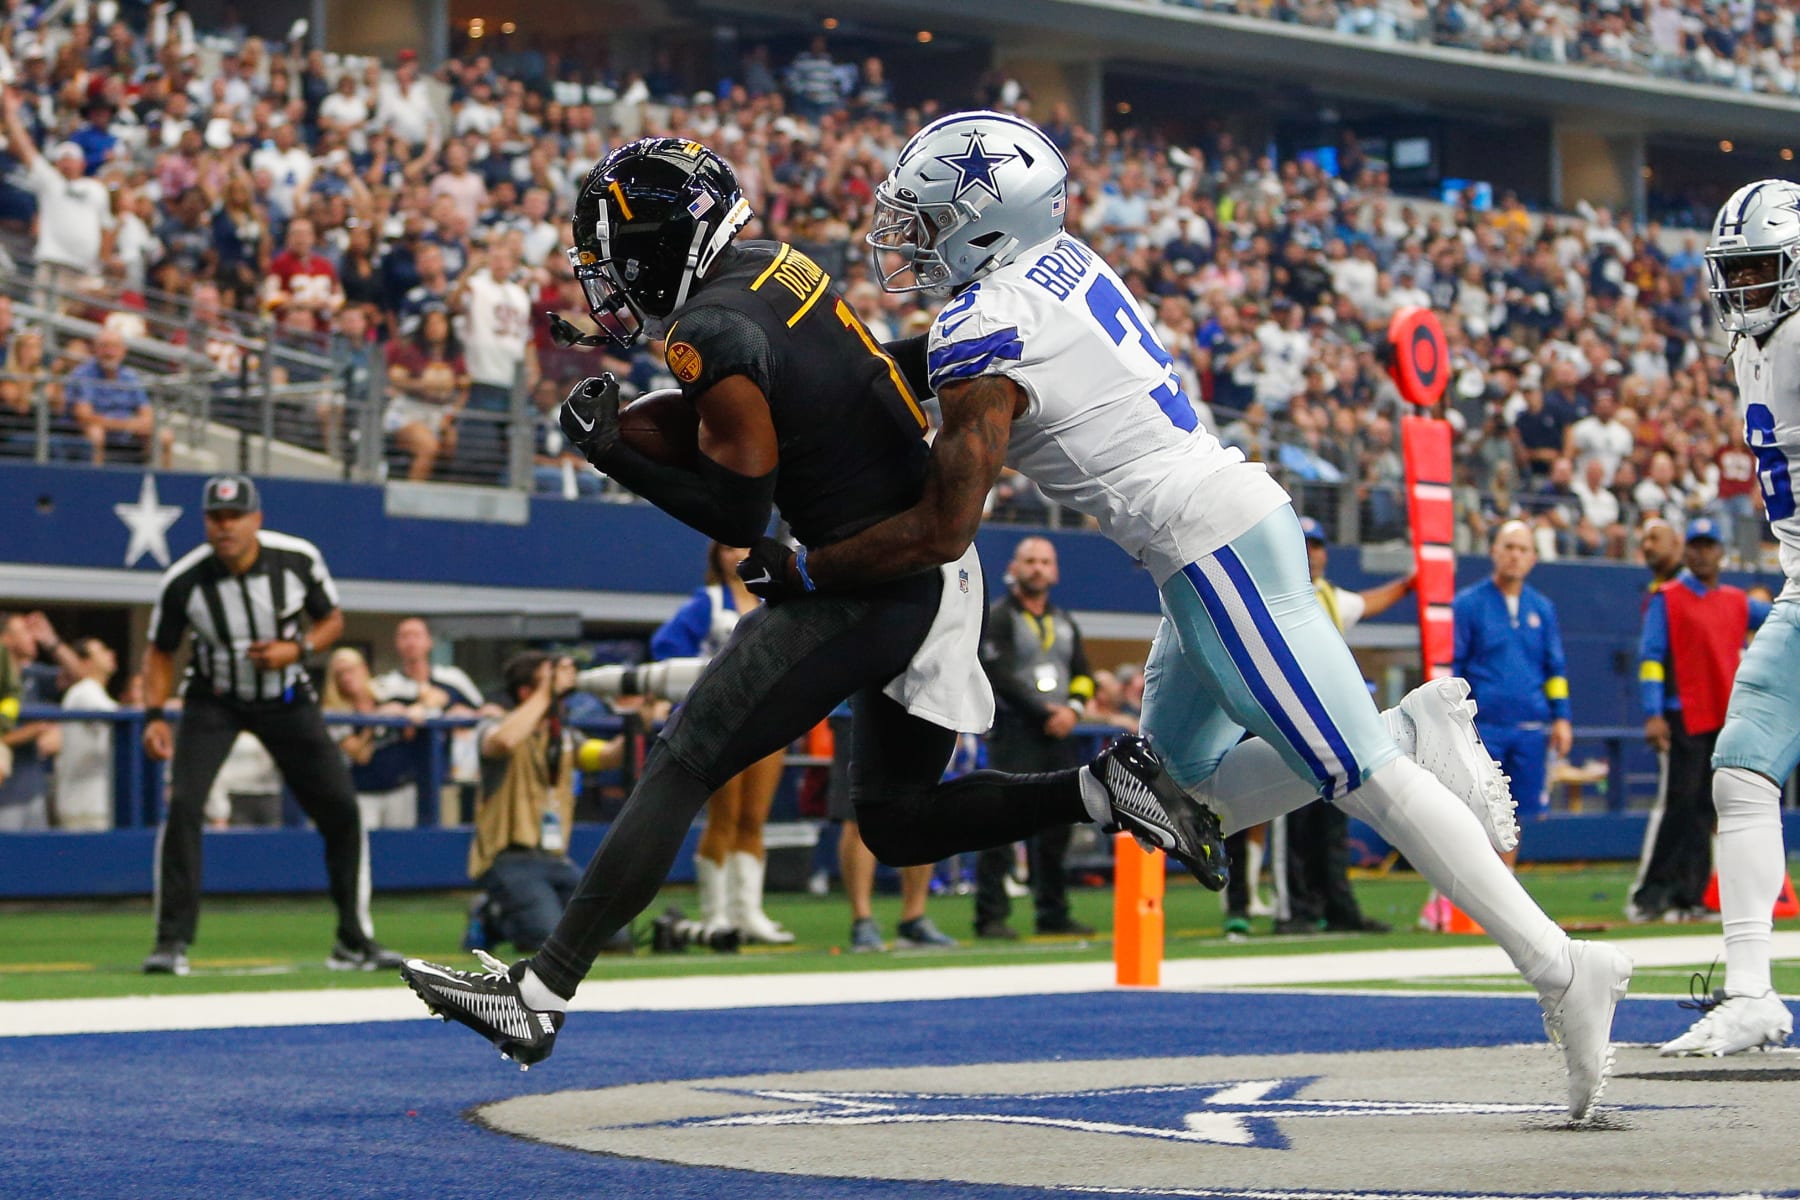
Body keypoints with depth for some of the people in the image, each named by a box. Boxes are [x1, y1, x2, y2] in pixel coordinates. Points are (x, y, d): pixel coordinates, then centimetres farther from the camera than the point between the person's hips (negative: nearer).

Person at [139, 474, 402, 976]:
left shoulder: (298, 559, -16)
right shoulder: (184, 581, -19)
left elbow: (332, 619, -1)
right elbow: (160, 651, -4)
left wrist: (297, 649, -20)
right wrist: (154, 715, -17)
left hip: (287, 697, 2)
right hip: (214, 703, -1)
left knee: (342, 811, -2)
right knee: (182, 805, -20)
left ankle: (354, 942, 14)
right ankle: (172, 943, -11)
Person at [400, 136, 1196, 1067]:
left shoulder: (711, 335, -16)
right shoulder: (776, 263, 10)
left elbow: (741, 517, -13)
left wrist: (613, 454, -6)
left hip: (872, 584, -9)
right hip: (941, 572, 9)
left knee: (679, 771, -7)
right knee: (897, 824, 18)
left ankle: (539, 995, -7)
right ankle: (1106, 789, 3)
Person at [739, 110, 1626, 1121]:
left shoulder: (984, 331, -15)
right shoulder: (1064, 263, 11)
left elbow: (943, 531, -13)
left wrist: (803, 572, -2)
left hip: (1214, 551, -9)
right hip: (1241, 517, 9)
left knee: (1357, 776, -8)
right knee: (1190, 789, 17)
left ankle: (1562, 968, -8)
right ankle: (1413, 734, 6)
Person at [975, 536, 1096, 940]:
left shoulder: (1064, 622, 20)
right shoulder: (997, 618, -2)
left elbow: (1083, 673, 16)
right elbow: (1000, 676, -12)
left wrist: (1073, 709, -5)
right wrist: (1045, 713, -13)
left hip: (1058, 736, 7)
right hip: (1014, 732, -6)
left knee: (1057, 827, 7)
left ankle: (1053, 913, 14)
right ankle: (991, 915, -12)